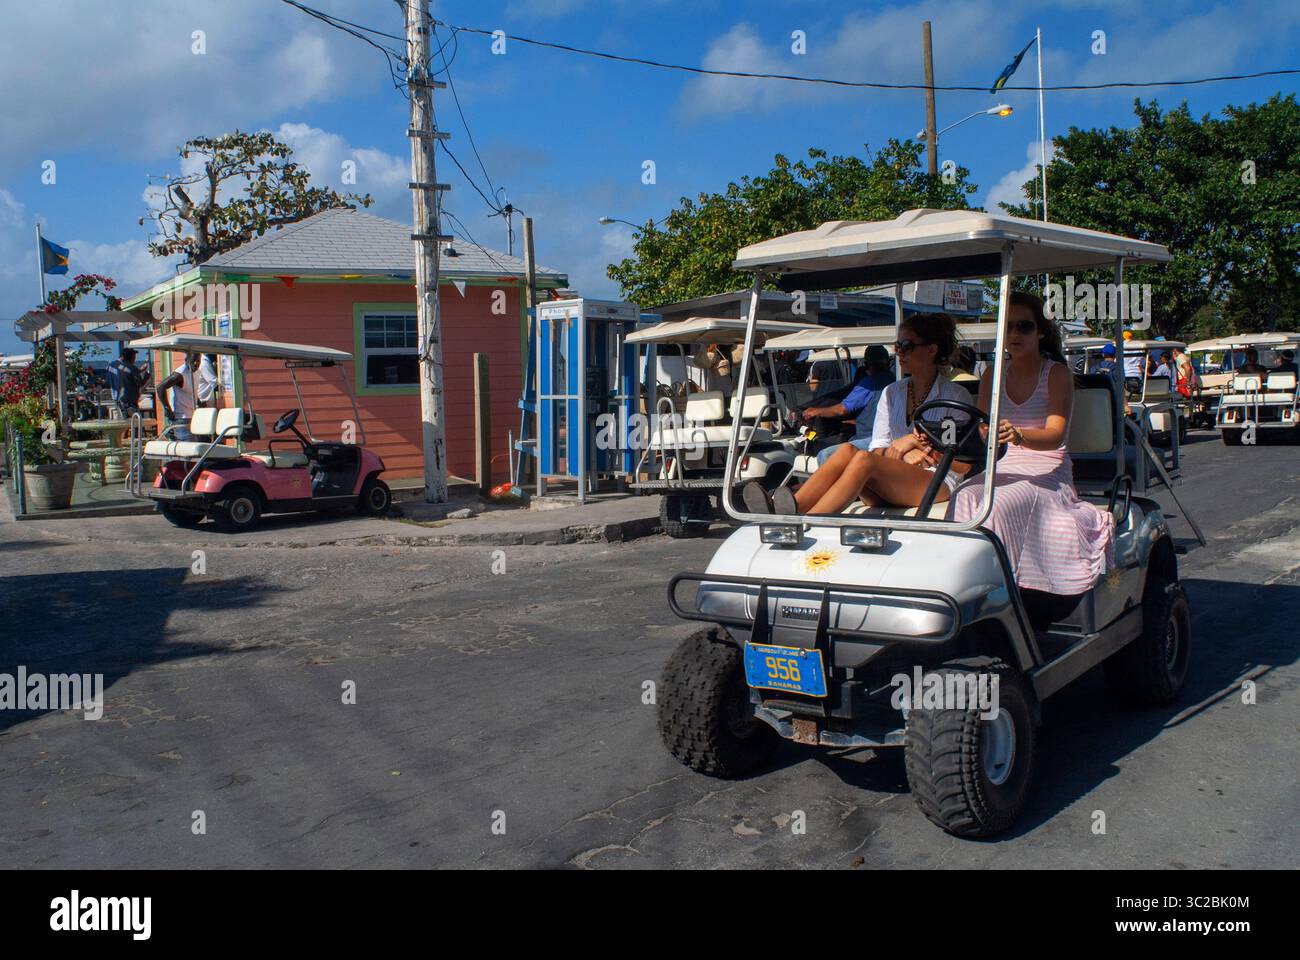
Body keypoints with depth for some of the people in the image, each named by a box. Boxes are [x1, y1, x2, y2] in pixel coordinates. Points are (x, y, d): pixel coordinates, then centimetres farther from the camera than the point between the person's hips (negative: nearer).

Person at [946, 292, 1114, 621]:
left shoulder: (1056, 373, 1)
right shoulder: (992, 380, 16)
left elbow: (1055, 434, -13)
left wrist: (1019, 435, -36)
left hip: (1046, 473, -4)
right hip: (1001, 469, 4)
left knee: (1000, 505, -35)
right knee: (963, 499, -30)